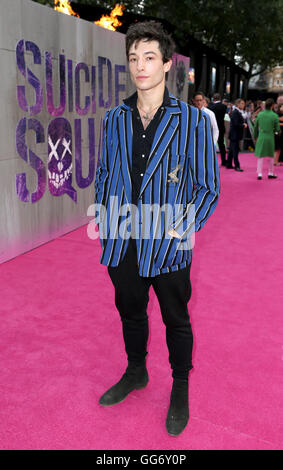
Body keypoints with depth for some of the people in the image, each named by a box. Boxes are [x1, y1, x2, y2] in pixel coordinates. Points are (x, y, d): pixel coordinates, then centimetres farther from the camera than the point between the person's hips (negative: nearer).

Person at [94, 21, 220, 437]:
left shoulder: (192, 120, -8)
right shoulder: (115, 118, 4)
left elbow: (208, 188, -7)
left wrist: (182, 230, -15)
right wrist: (103, 218, 3)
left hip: (168, 246, -3)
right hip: (122, 242, 4)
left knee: (176, 320, 14)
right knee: (130, 312, 21)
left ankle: (180, 390, 37)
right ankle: (136, 373, 46)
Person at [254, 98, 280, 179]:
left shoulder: (260, 114, -1)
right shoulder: (274, 116, -8)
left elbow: (255, 127, 7)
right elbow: (277, 129, -5)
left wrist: (255, 137, 20)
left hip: (261, 137, 1)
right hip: (270, 137, -1)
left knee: (260, 156, 6)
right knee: (271, 156, 13)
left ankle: (259, 174, 3)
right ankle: (270, 173, 22)